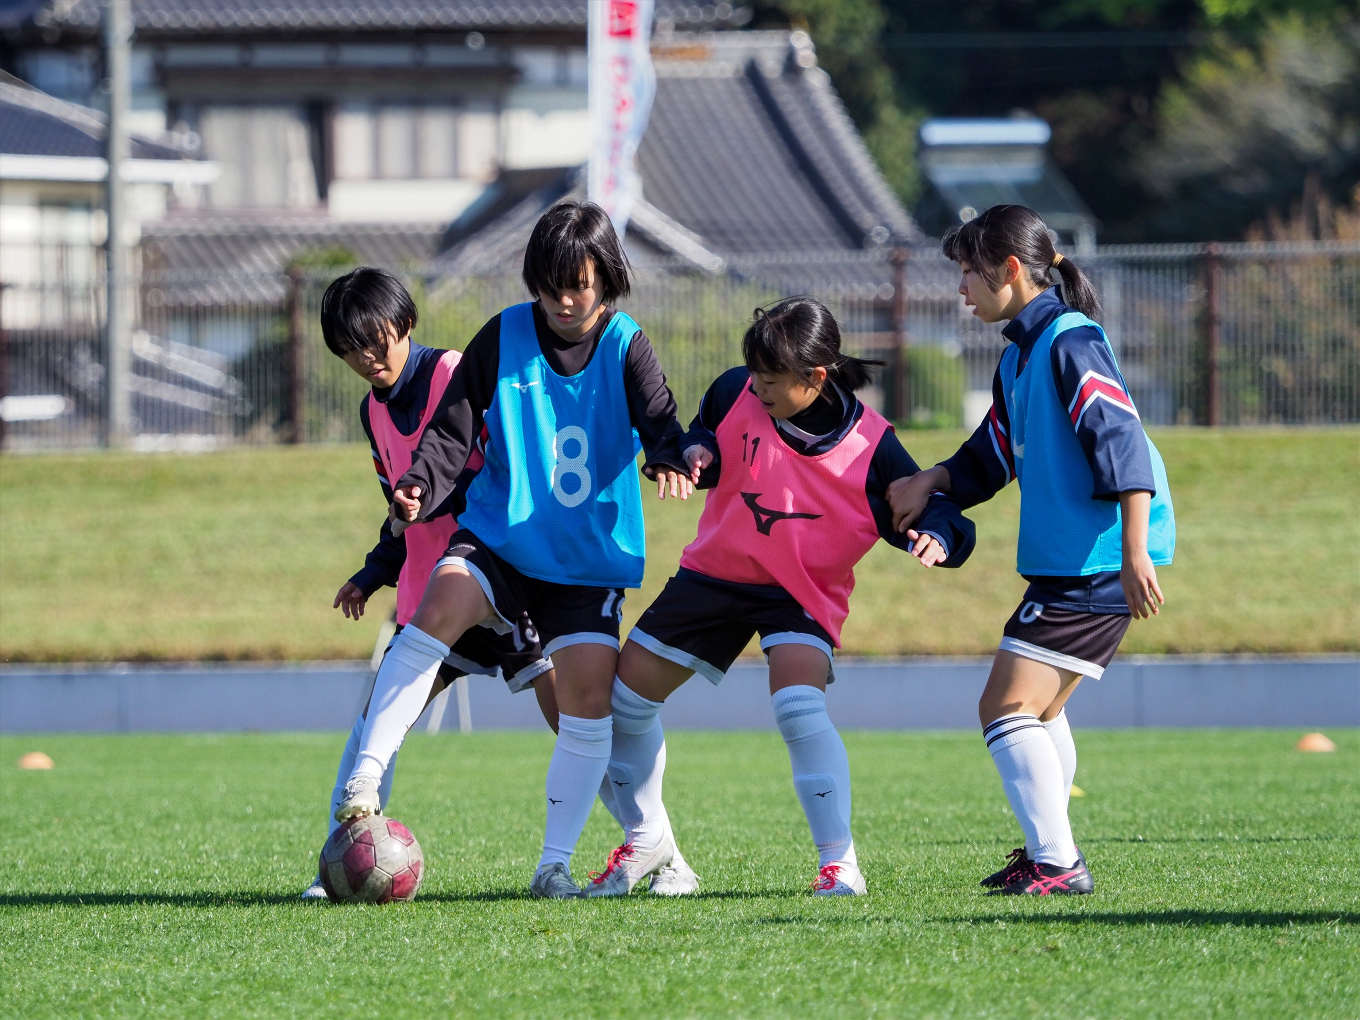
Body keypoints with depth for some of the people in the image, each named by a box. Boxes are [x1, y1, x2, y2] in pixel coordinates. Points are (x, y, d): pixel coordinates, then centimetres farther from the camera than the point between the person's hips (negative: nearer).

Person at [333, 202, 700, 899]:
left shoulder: (626, 349, -2)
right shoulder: (503, 338, -2)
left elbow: (660, 420, -16)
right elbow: (454, 429, -2)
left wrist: (668, 462, -40)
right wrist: (421, 487, -21)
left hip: (589, 558, 1)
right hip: (499, 537, -1)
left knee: (588, 696, -10)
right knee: (441, 603, -29)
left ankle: (555, 861, 4)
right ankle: (364, 778, -30)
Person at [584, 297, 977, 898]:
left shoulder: (870, 445, -19)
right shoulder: (735, 394, -12)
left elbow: (928, 507, -13)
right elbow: (703, 439, 8)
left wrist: (935, 539, -37)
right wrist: (696, 453, -17)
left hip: (802, 592, -4)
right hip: (715, 572, 4)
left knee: (798, 705, -30)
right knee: (625, 698, 6)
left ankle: (839, 863, -21)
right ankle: (646, 839, 29)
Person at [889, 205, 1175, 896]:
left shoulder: (1069, 341, -14)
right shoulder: (1019, 355, 17)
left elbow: (1122, 442, -22)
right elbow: (991, 457, 25)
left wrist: (1135, 553, -28)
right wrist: (932, 481, 6)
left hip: (1098, 561, -11)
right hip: (1063, 561, 11)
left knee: (1008, 708, -13)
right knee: (1038, 710, 21)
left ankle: (1059, 865, -14)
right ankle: (1050, 851, 33)